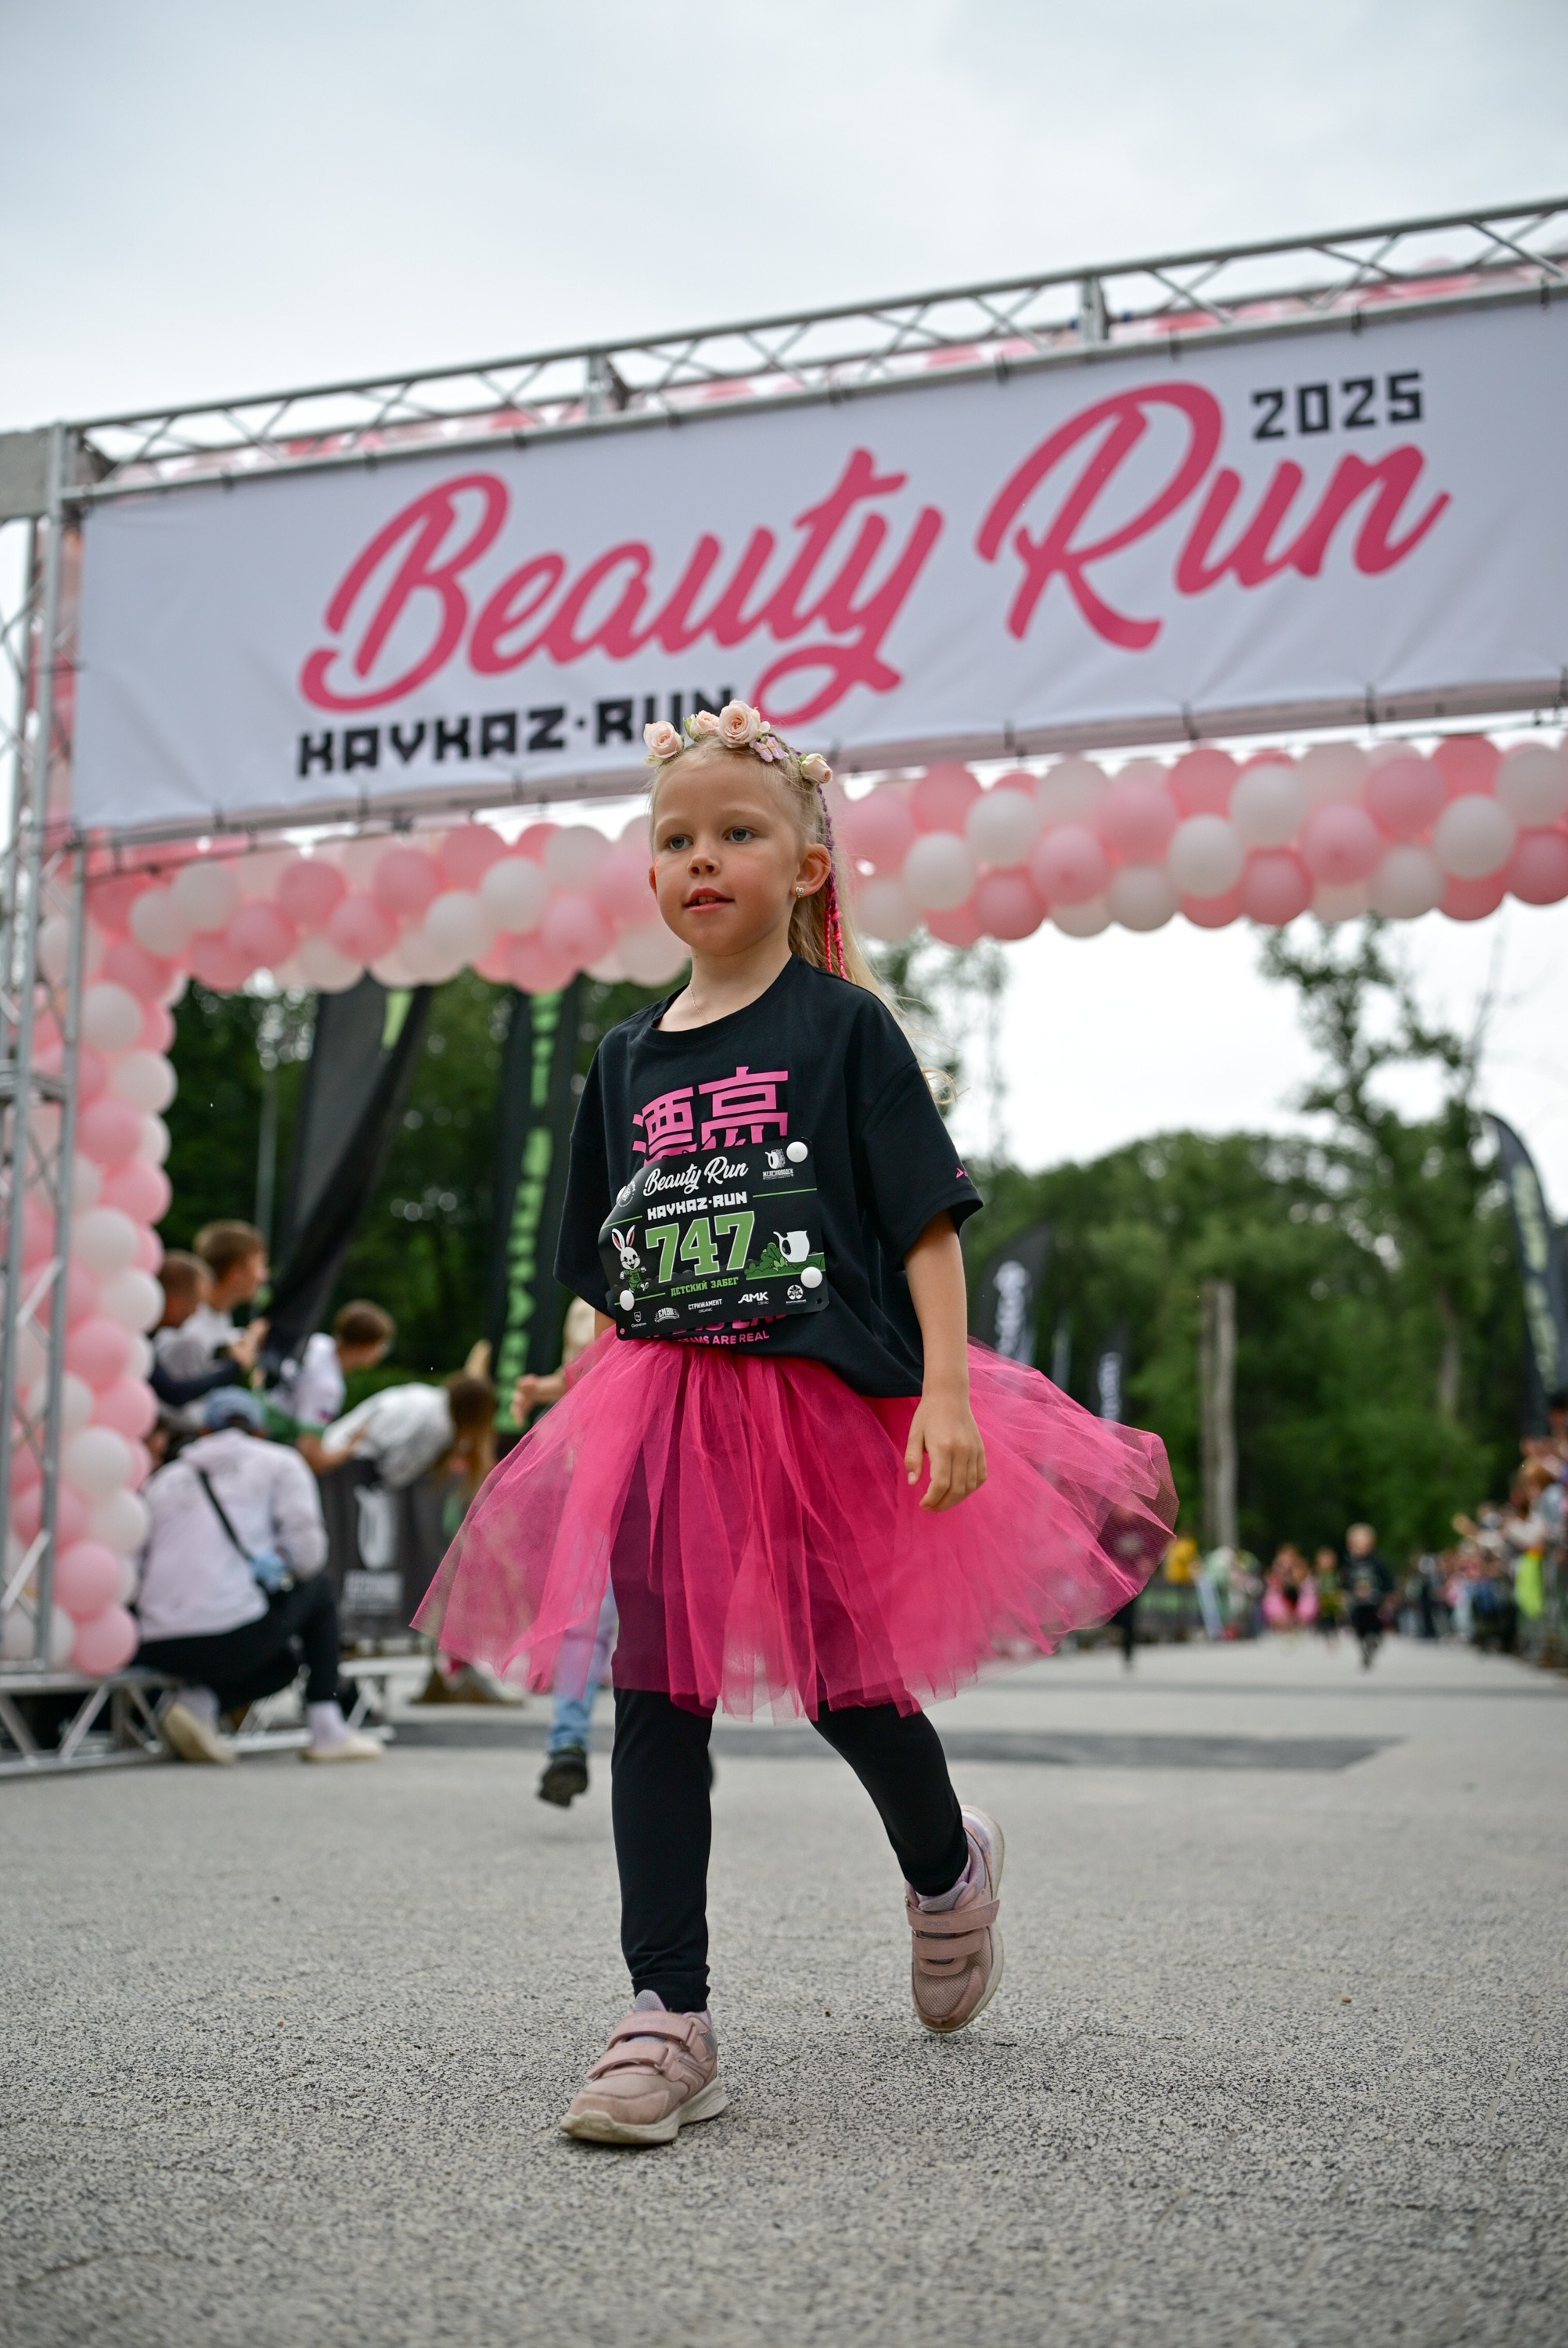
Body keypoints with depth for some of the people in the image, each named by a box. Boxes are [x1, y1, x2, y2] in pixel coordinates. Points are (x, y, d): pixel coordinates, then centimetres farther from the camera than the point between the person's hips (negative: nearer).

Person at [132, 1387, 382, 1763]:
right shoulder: (280, 1462, 12)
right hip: (233, 1637, -5)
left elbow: (133, 1566, 12)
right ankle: (327, 1731, 18)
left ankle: (201, 1700, 2)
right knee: (318, 1588, 28)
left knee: (284, 1661, 32)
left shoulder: (163, 1479, 20)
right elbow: (307, 1552, 0)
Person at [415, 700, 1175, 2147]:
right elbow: (608, 1280, 15)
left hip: (830, 1400, -4)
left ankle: (949, 1869, 40)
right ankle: (669, 2020, 5)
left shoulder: (844, 1027, -2)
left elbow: (927, 1220, -7)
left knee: (847, 1685, 8)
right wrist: (598, 1423, 12)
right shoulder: (627, 1060, 11)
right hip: (666, 1416, 4)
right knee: (658, 1701, -2)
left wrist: (947, 1393, -17)